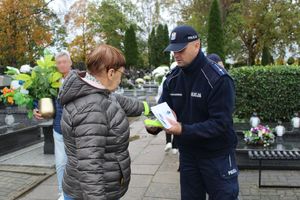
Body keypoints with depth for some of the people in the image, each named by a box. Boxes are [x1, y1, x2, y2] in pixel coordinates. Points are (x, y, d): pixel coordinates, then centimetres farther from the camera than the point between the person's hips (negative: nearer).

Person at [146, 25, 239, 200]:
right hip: (187, 153, 6)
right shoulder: (172, 78, -1)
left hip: (217, 155, -5)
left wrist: (183, 130, -32)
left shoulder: (218, 79, -20)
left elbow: (221, 123, -24)